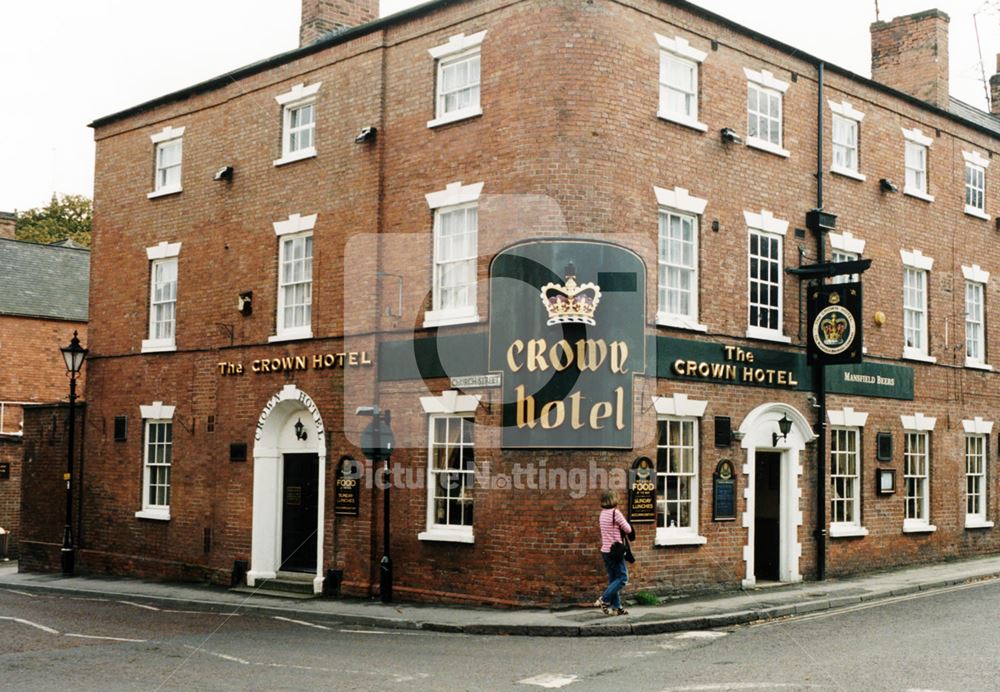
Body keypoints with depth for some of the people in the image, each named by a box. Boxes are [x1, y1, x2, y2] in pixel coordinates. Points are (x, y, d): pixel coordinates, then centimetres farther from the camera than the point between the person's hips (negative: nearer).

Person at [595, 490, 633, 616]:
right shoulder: (615, 513, -15)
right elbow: (628, 530, -12)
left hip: (605, 550, 8)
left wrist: (617, 530, 4)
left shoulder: (602, 514, 10)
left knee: (613, 578, 12)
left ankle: (616, 607, 13)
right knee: (623, 577, -3)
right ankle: (603, 600, -11)